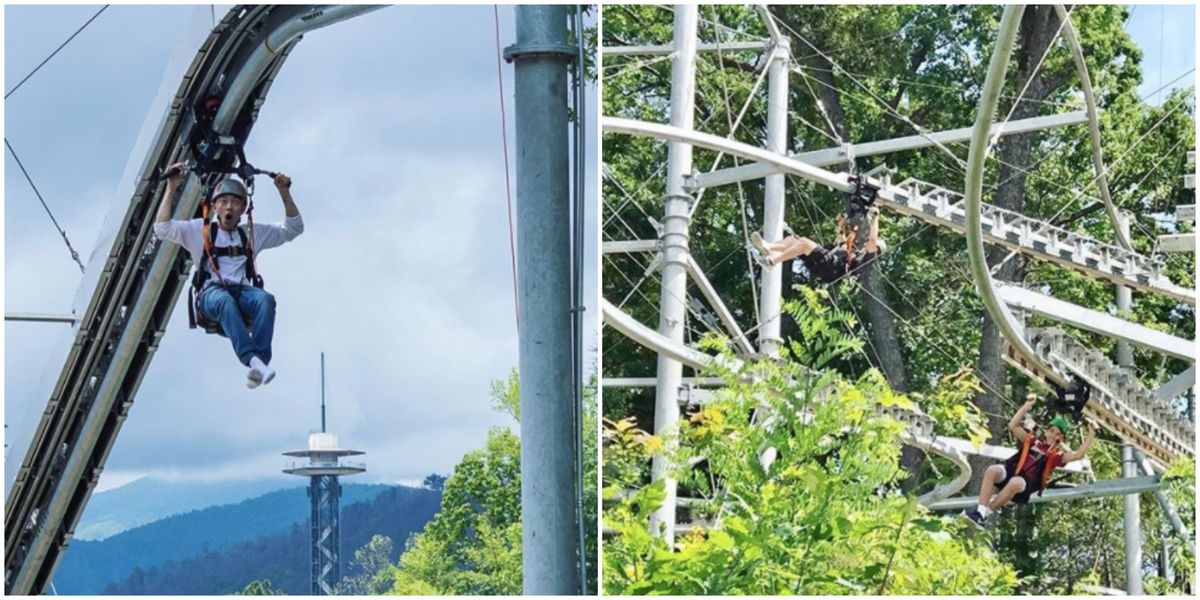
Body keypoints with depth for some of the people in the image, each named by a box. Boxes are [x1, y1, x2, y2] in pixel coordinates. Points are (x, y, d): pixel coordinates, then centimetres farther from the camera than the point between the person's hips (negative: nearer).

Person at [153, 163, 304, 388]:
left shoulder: (252, 233, 27)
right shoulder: (199, 230, 20)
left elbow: (293, 229, 28)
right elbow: (162, 228, 7)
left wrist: (284, 193, 18)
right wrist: (171, 188, 4)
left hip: (244, 292, 2)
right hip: (212, 293, -2)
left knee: (265, 299, -35)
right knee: (224, 300, -41)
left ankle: (259, 365, -49)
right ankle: (254, 360, -58)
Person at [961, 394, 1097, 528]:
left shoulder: (1056, 455, 14)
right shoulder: (1031, 441, 23)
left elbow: (1078, 455, 1)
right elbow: (1013, 425, 19)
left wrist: (1091, 434, -4)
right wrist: (1027, 406, 15)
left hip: (1027, 484, -3)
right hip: (1010, 473, 3)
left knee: (1015, 483, -41)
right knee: (992, 471, -32)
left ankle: (985, 514, -29)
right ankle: (980, 511, -37)